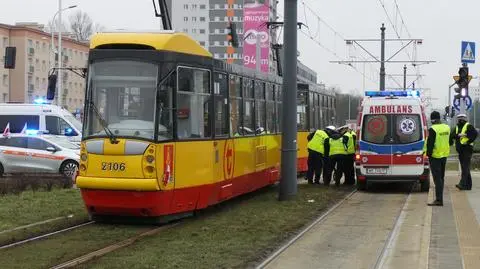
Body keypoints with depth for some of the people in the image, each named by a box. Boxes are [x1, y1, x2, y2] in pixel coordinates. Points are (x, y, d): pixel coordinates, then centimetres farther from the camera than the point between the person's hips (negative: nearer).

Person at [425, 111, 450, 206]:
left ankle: (439, 200, -11)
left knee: (437, 178, -7)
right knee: (441, 177, 17)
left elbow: (430, 143, -18)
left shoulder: (433, 129, -18)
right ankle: (439, 197, 25)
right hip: (444, 155, 7)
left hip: (435, 156, -7)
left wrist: (429, 154, -8)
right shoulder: (447, 127, 6)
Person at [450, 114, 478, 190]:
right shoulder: (457, 127, 16)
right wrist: (458, 135, -16)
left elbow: (475, 133, -19)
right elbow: (452, 135, 1)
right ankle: (468, 185, 16)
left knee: (465, 167, -13)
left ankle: (462, 184, -21)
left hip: (467, 150, -8)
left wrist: (469, 141, -17)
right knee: (465, 168, 11)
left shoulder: (468, 126, -5)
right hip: (460, 151, 8)